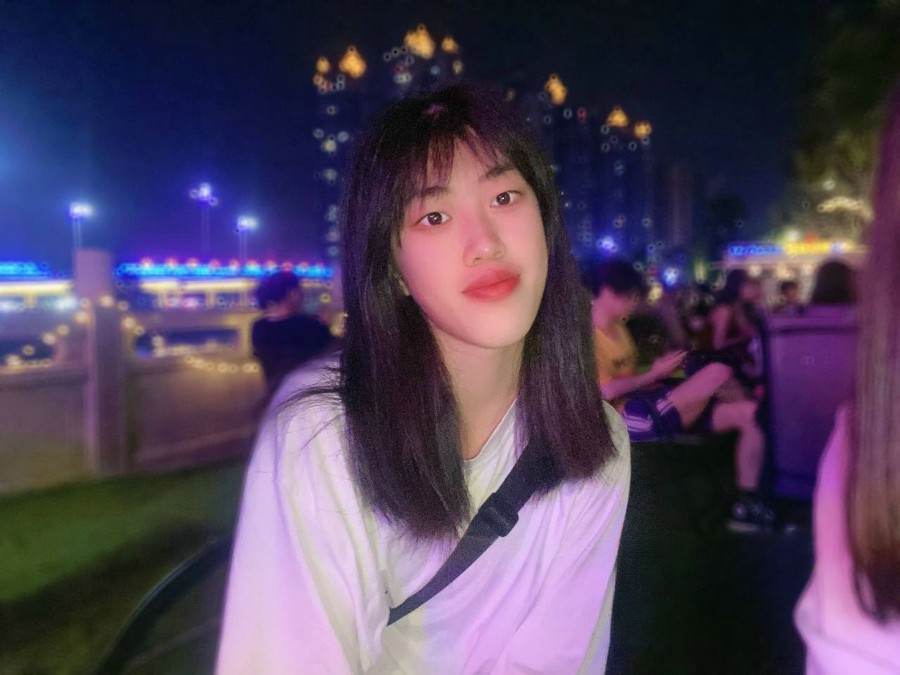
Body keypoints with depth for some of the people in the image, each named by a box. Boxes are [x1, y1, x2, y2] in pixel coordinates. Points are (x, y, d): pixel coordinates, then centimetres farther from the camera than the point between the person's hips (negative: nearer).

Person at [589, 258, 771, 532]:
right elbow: (606, 391, -19)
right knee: (718, 372, -25)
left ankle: (747, 503, 0)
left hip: (653, 406, 10)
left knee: (748, 413, -3)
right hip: (633, 416, -10)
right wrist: (654, 374, -9)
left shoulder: (618, 327, 19)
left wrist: (663, 368, 4)